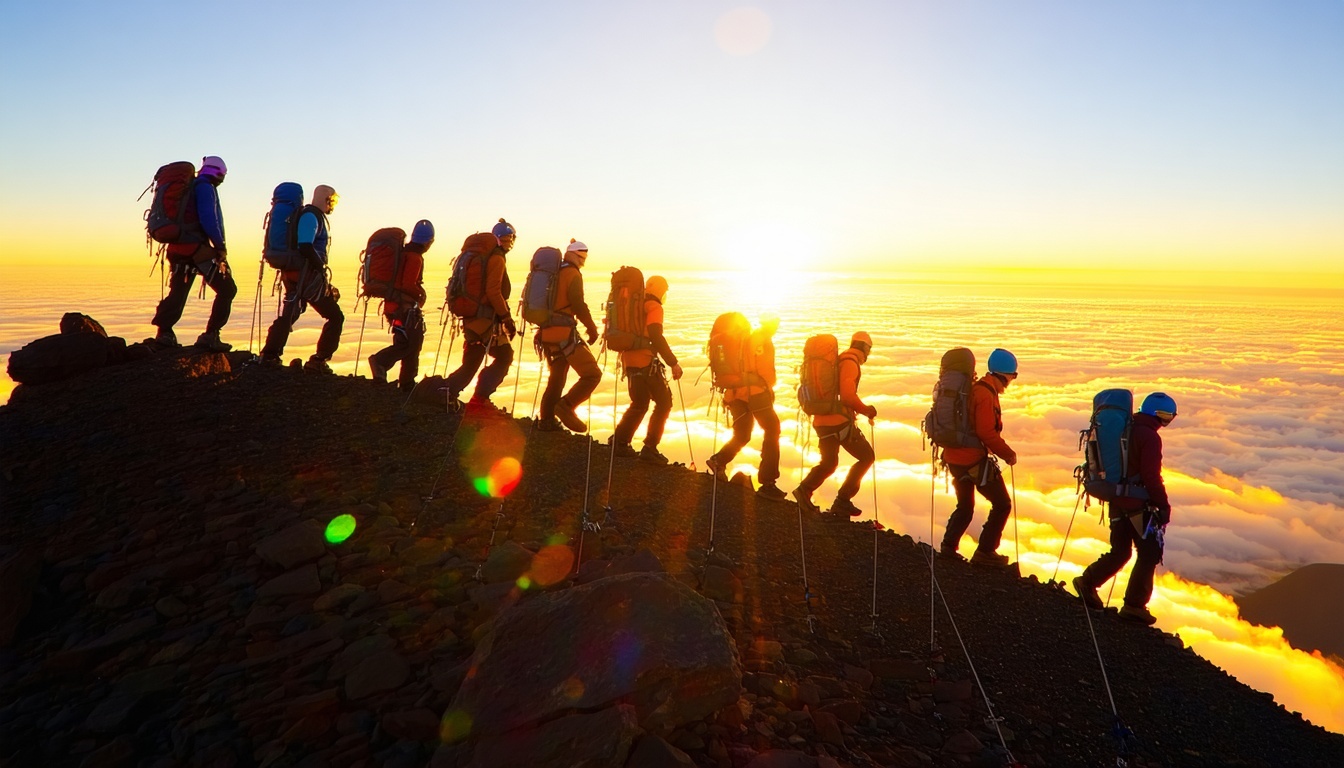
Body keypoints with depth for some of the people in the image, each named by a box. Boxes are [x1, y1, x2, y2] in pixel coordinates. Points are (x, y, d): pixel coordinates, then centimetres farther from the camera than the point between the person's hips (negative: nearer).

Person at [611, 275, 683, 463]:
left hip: (629, 360, 8)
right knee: (664, 402, 2)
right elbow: (656, 337, -19)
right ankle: (650, 448, -3)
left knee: (639, 404, 20)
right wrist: (673, 363, -19)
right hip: (646, 361, -8)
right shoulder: (654, 307, -7)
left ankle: (620, 443, 19)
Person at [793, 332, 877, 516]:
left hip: (822, 421, 9)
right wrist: (866, 410, -5)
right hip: (840, 420, -9)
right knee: (866, 457, 0)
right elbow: (848, 395, -20)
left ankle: (805, 489, 1)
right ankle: (843, 500, 0)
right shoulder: (850, 363, -10)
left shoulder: (837, 360, 17)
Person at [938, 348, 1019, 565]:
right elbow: (987, 433, -22)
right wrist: (1008, 454, -11)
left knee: (965, 506, 22)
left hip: (955, 457, 9)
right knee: (1002, 504, 4)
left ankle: (948, 546, 18)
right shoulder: (986, 395, -17)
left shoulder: (973, 389, 12)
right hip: (974, 460, -9)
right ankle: (985, 552, 6)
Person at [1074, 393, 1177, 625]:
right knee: (1149, 553, 4)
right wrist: (1164, 505, -10)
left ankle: (1088, 581, 11)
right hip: (1138, 503, -8)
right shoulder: (1150, 437, -16)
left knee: (1120, 551, 18)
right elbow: (1151, 477, -19)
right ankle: (1134, 605, 7)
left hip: (1117, 500, 8)